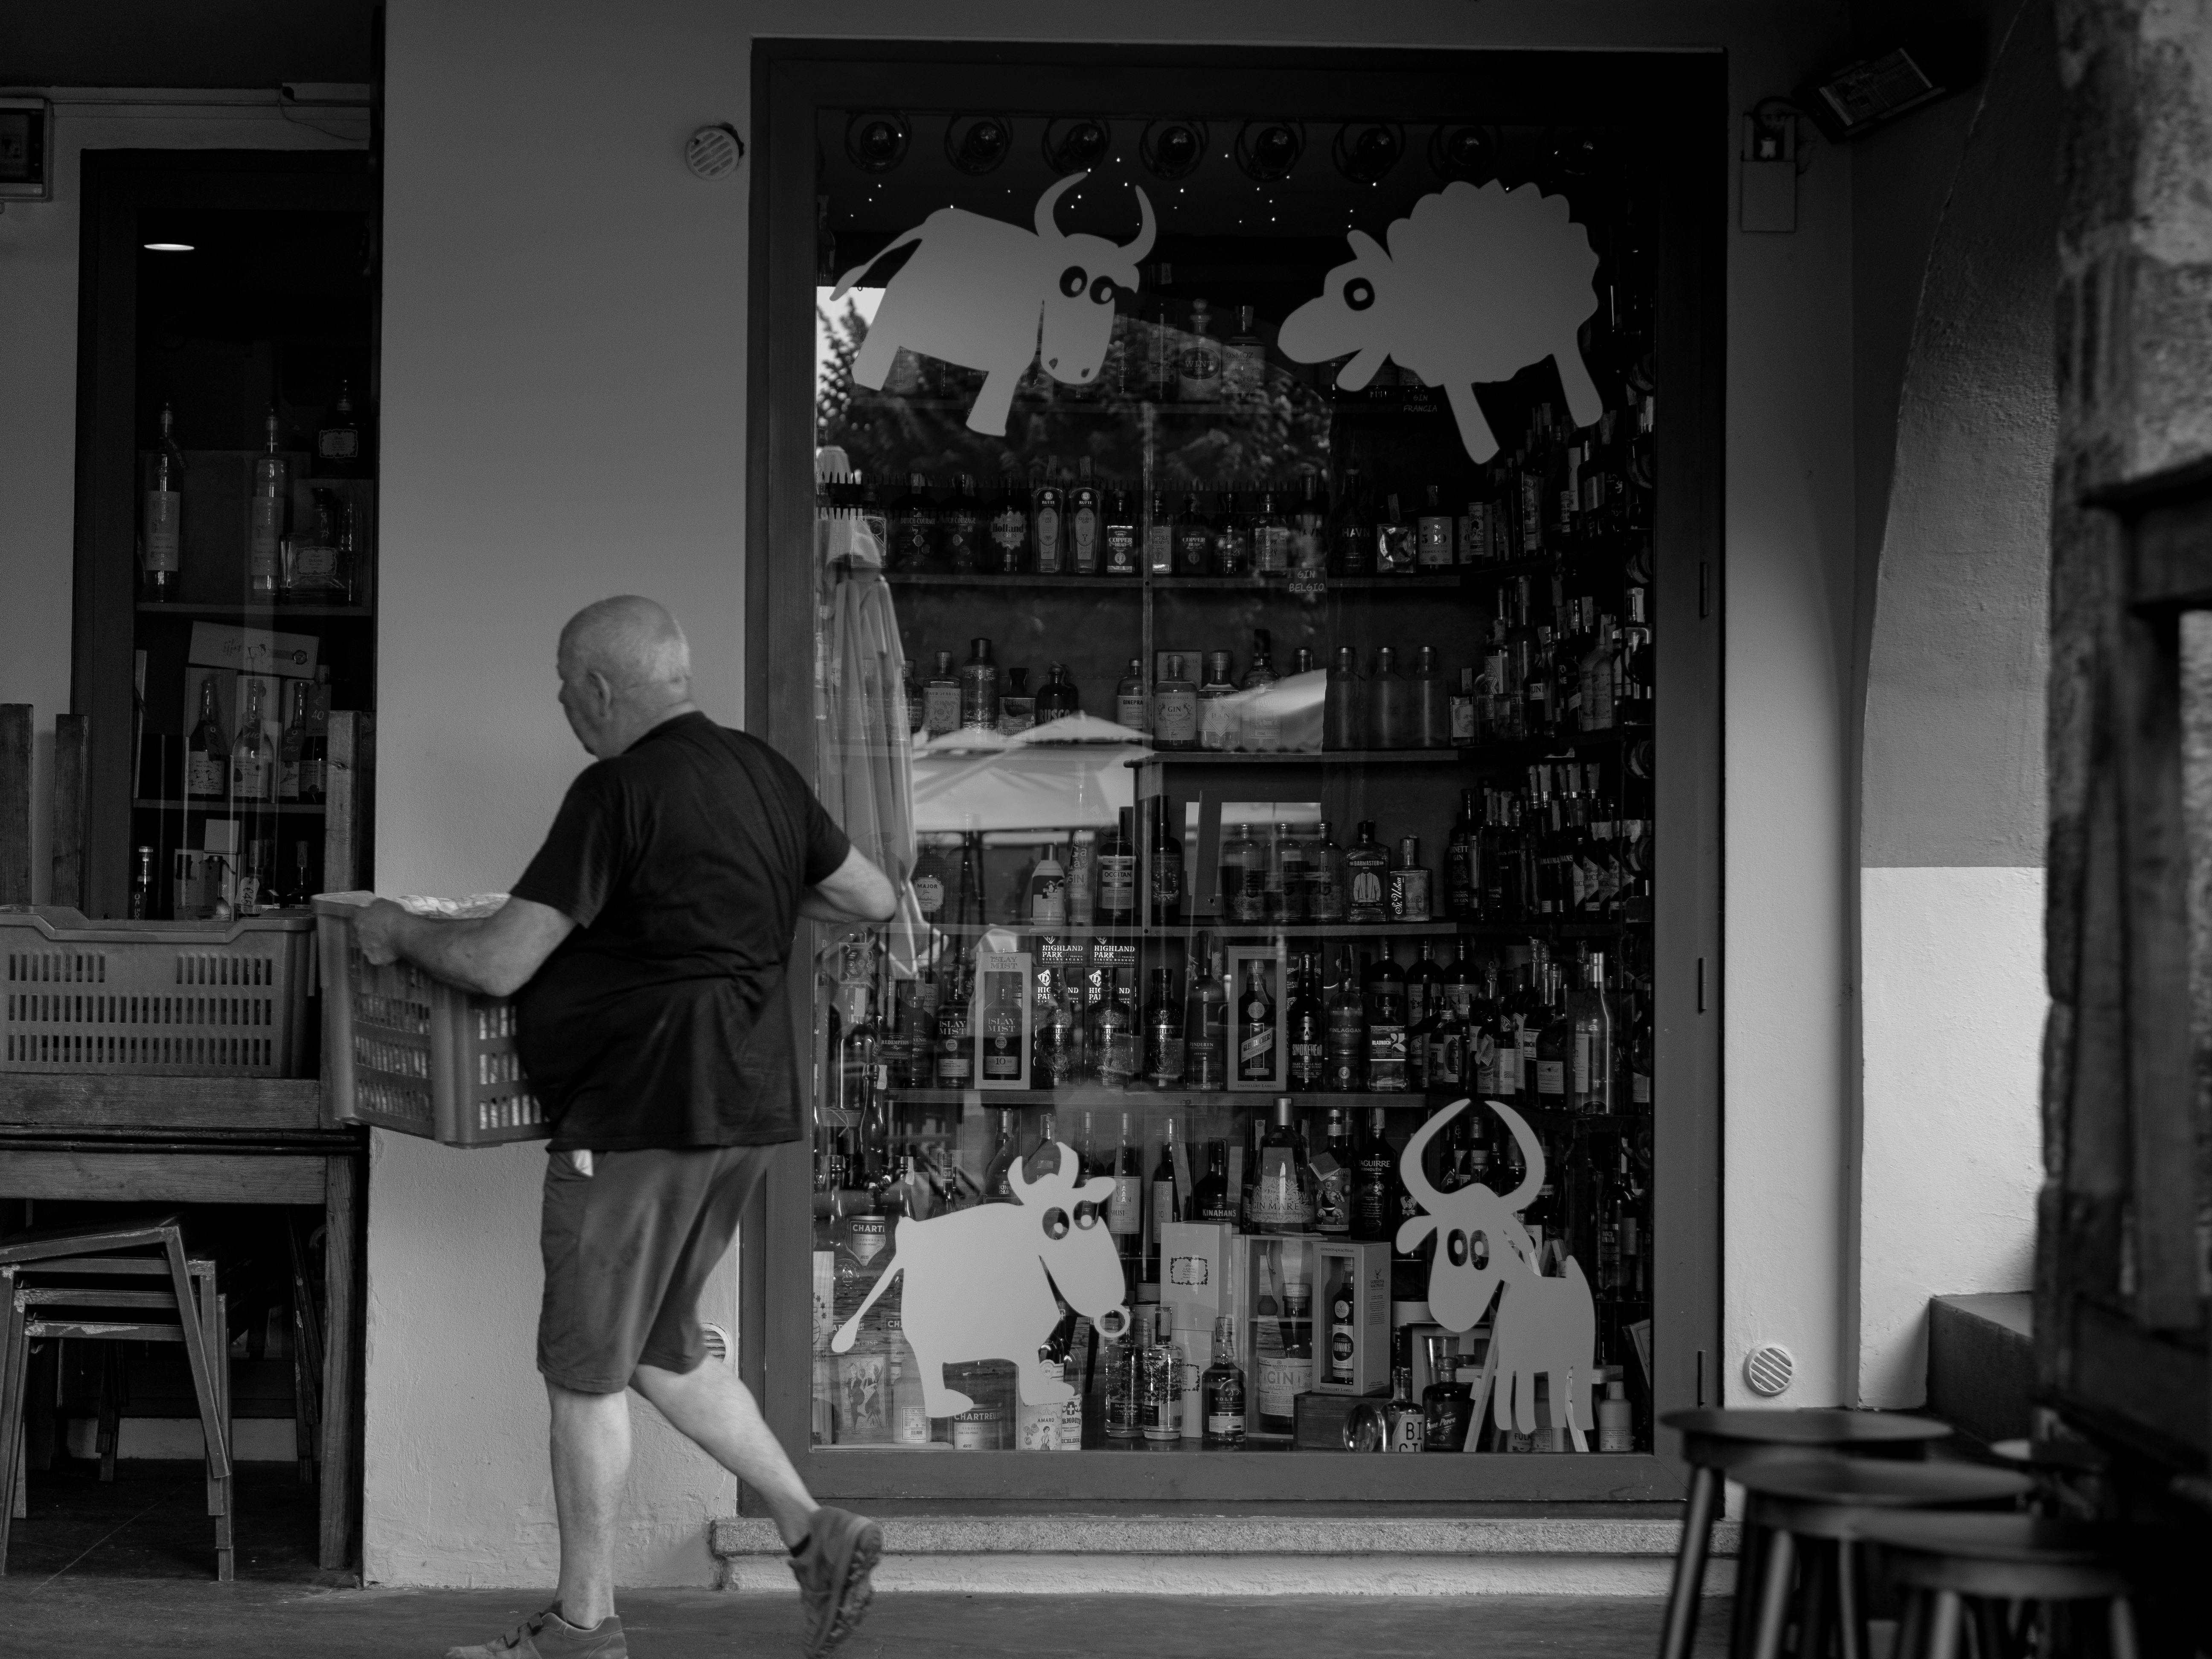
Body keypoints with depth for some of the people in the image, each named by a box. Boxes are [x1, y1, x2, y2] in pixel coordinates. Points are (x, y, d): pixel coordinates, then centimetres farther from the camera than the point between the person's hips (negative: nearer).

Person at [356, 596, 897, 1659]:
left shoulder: (620, 790, -16)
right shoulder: (763, 773, 8)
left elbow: (498, 963, -18)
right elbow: (873, 900, 18)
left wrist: (398, 932, 0)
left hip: (639, 1120, -9)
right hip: (743, 1108, 9)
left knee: (586, 1370, 4)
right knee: (659, 1350, 19)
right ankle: (815, 1532, 13)